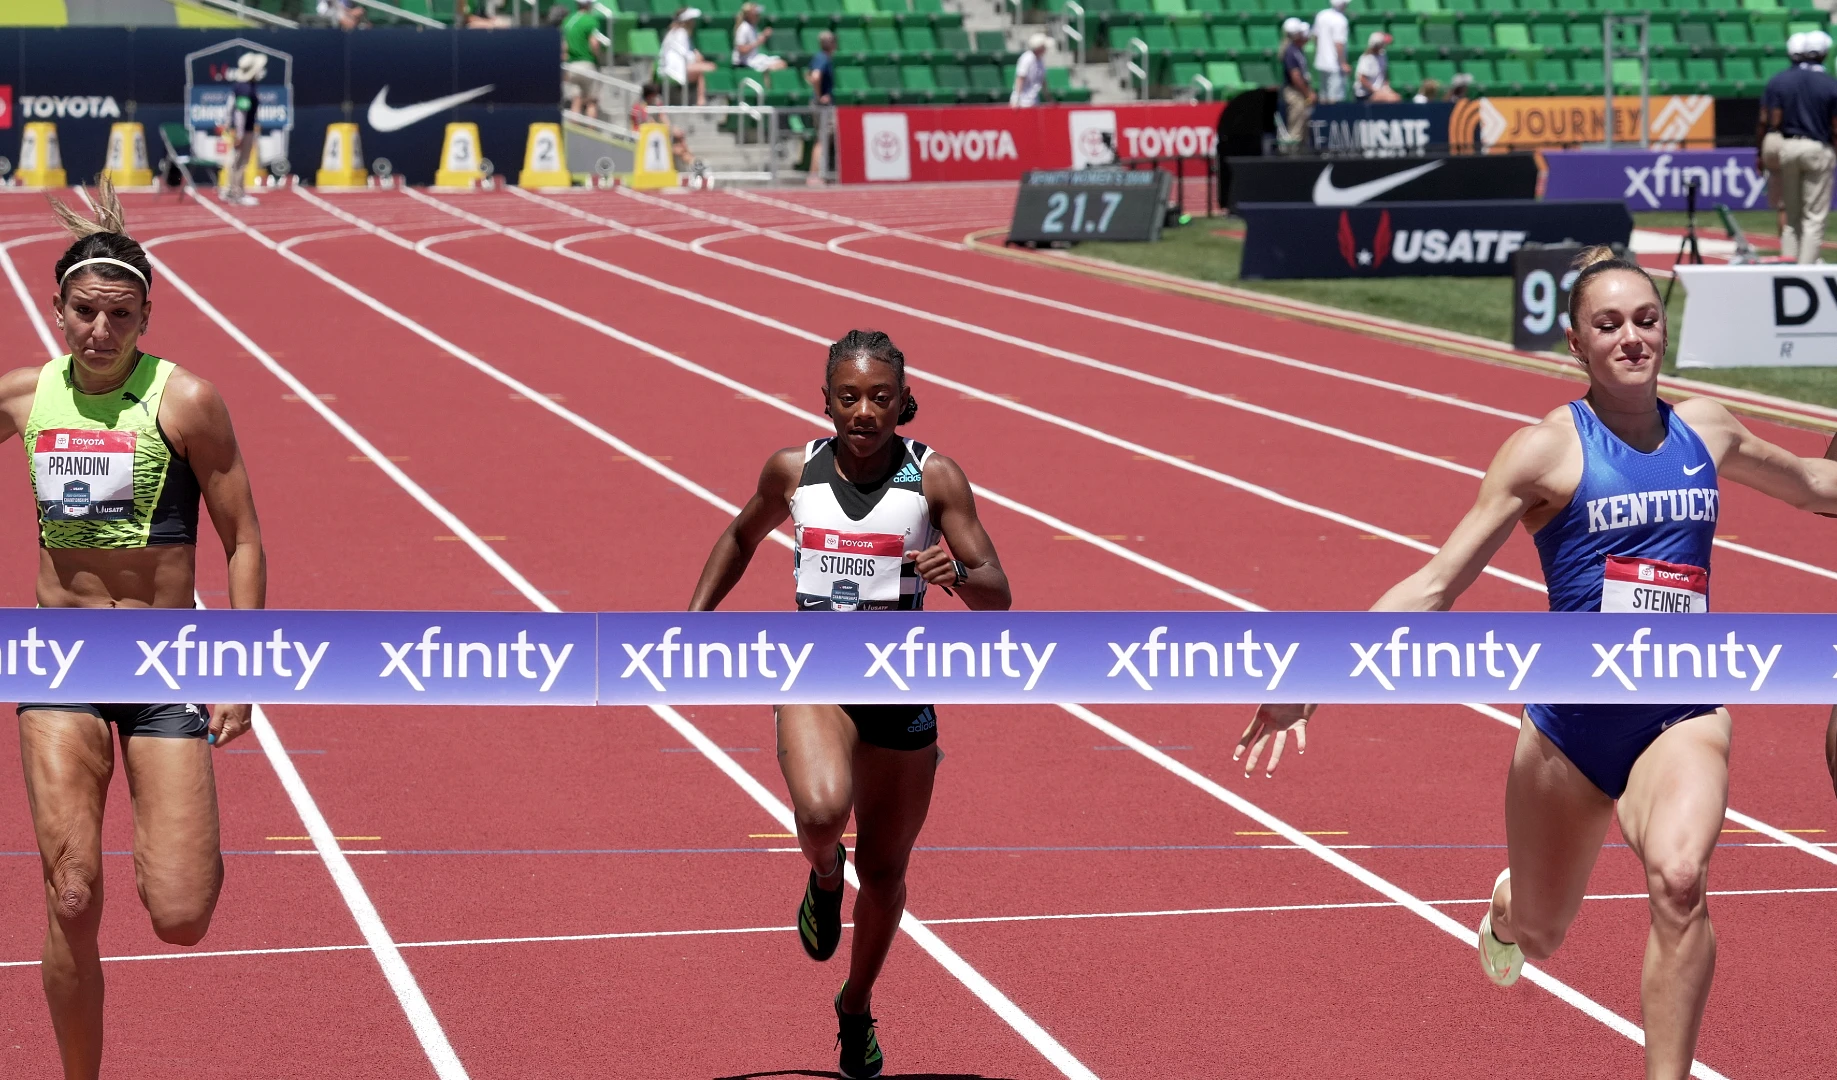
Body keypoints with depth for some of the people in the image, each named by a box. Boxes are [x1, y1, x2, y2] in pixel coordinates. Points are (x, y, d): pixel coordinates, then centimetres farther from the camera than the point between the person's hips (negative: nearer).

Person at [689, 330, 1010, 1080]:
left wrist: (960, 574, -29)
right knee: (821, 808, -32)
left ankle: (856, 1010, 39)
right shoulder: (793, 471, -1)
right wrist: (697, 614, 9)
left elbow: (997, 598, -7)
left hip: (902, 687, 0)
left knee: (884, 872, 10)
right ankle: (823, 875, 7)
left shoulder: (935, 478, -6)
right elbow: (743, 537, 20)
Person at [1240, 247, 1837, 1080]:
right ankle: (1507, 908, 56)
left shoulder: (1703, 430, 5)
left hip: (1681, 712, 1)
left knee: (1679, 877, -30)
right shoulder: (1549, 449, -7)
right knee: (1539, 932, 17)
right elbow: (1435, 584, -11)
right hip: (1573, 718, -1)